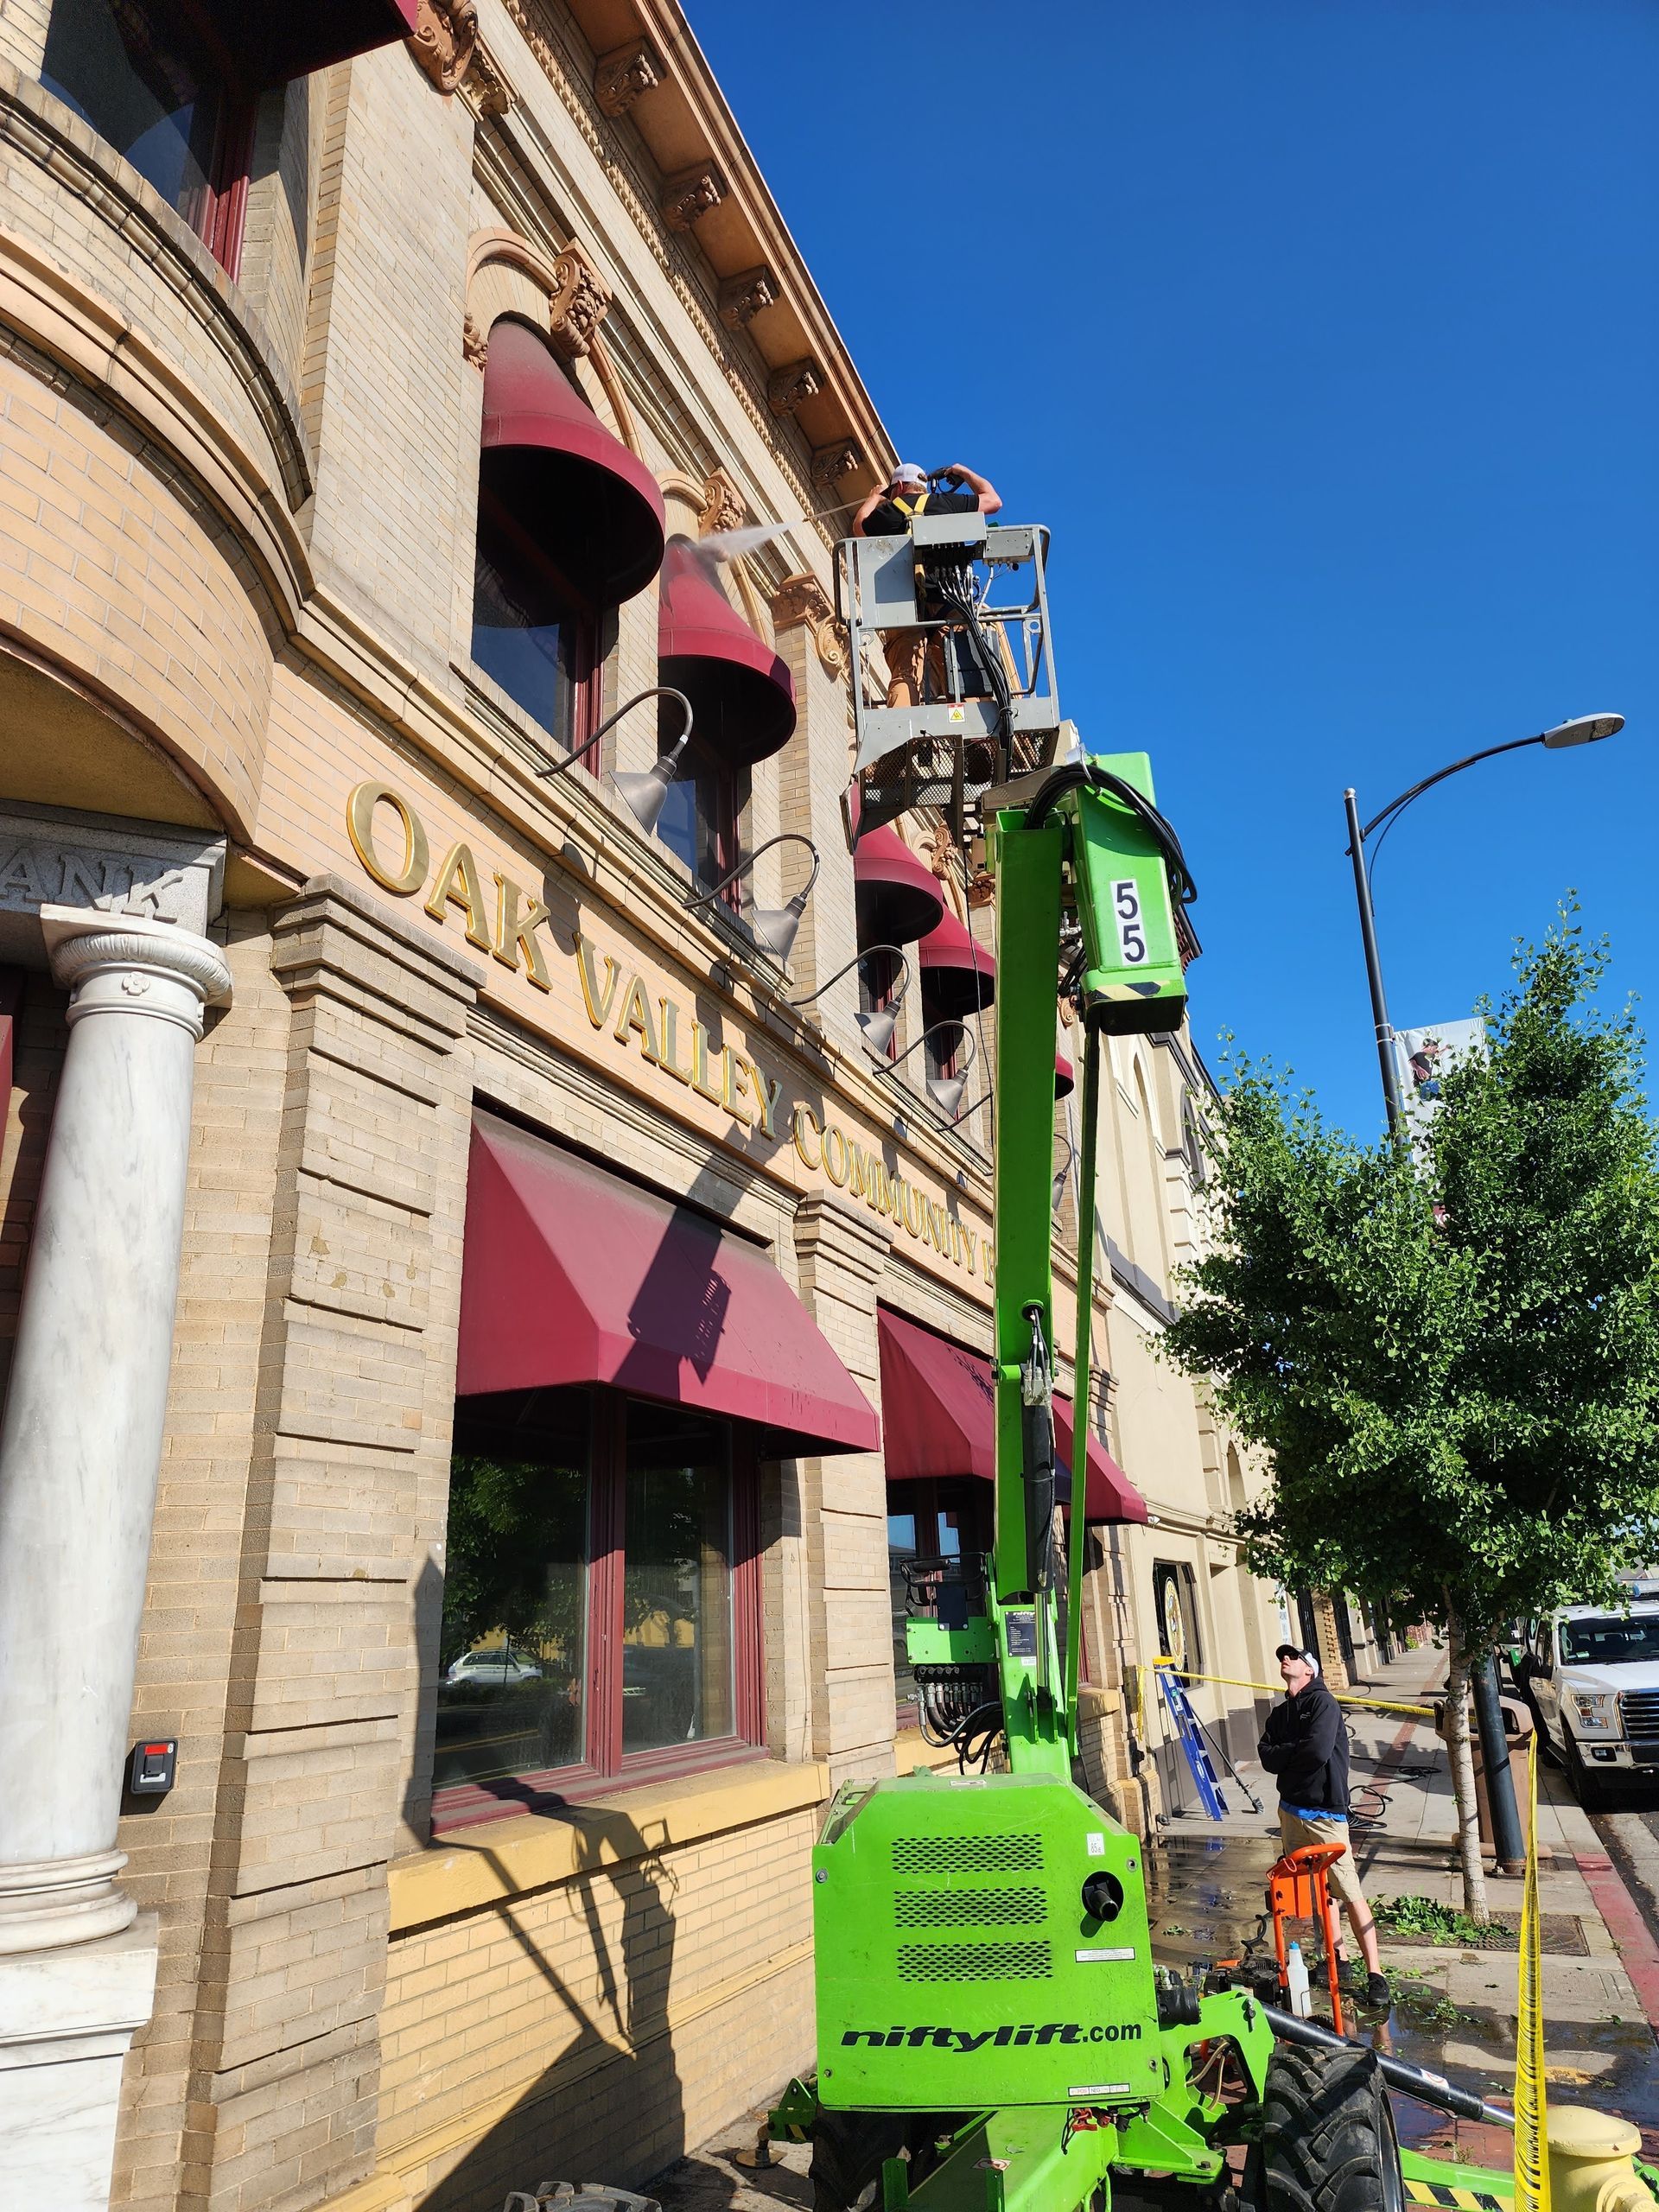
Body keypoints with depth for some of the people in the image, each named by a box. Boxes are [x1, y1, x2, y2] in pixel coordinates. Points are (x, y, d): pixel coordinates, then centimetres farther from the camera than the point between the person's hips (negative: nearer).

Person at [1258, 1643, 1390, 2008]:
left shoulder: (1323, 1703, -9)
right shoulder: (1279, 1714, 13)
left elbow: (1318, 1751, -22)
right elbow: (1267, 1757, 2)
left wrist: (1283, 1753, -6)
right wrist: (1297, 1751, -13)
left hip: (1324, 1813, -7)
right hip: (1291, 1810, 7)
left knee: (1349, 1892, -8)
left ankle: (1375, 1974, -4)